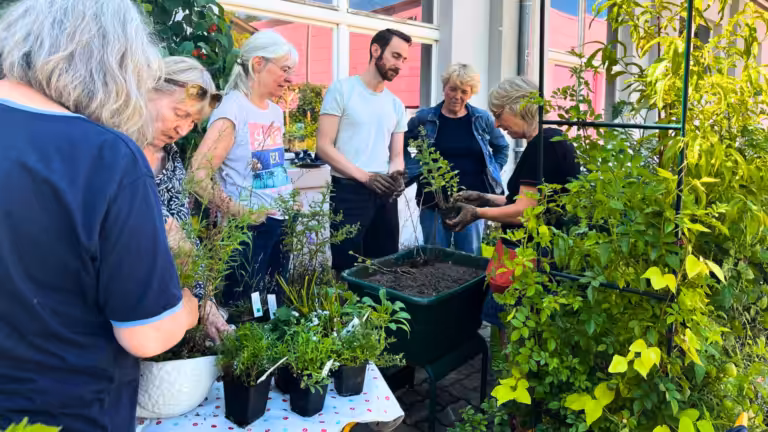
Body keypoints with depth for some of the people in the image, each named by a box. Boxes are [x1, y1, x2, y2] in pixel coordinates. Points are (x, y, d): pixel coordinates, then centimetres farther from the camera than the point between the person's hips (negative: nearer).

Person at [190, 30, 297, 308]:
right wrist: (237, 212, -19)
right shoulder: (233, 109, -15)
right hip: (248, 227, -8)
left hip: (280, 222, 8)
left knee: (275, 306, 18)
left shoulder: (276, 111, 11)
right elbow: (199, 175, -23)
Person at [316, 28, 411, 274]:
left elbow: (397, 155, 14)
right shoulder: (342, 90, -3)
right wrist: (365, 176, -19)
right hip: (349, 192, -6)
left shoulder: (397, 105, 14)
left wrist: (395, 175, -10)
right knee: (347, 270, 2)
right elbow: (324, 146, -10)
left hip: (385, 195, 6)